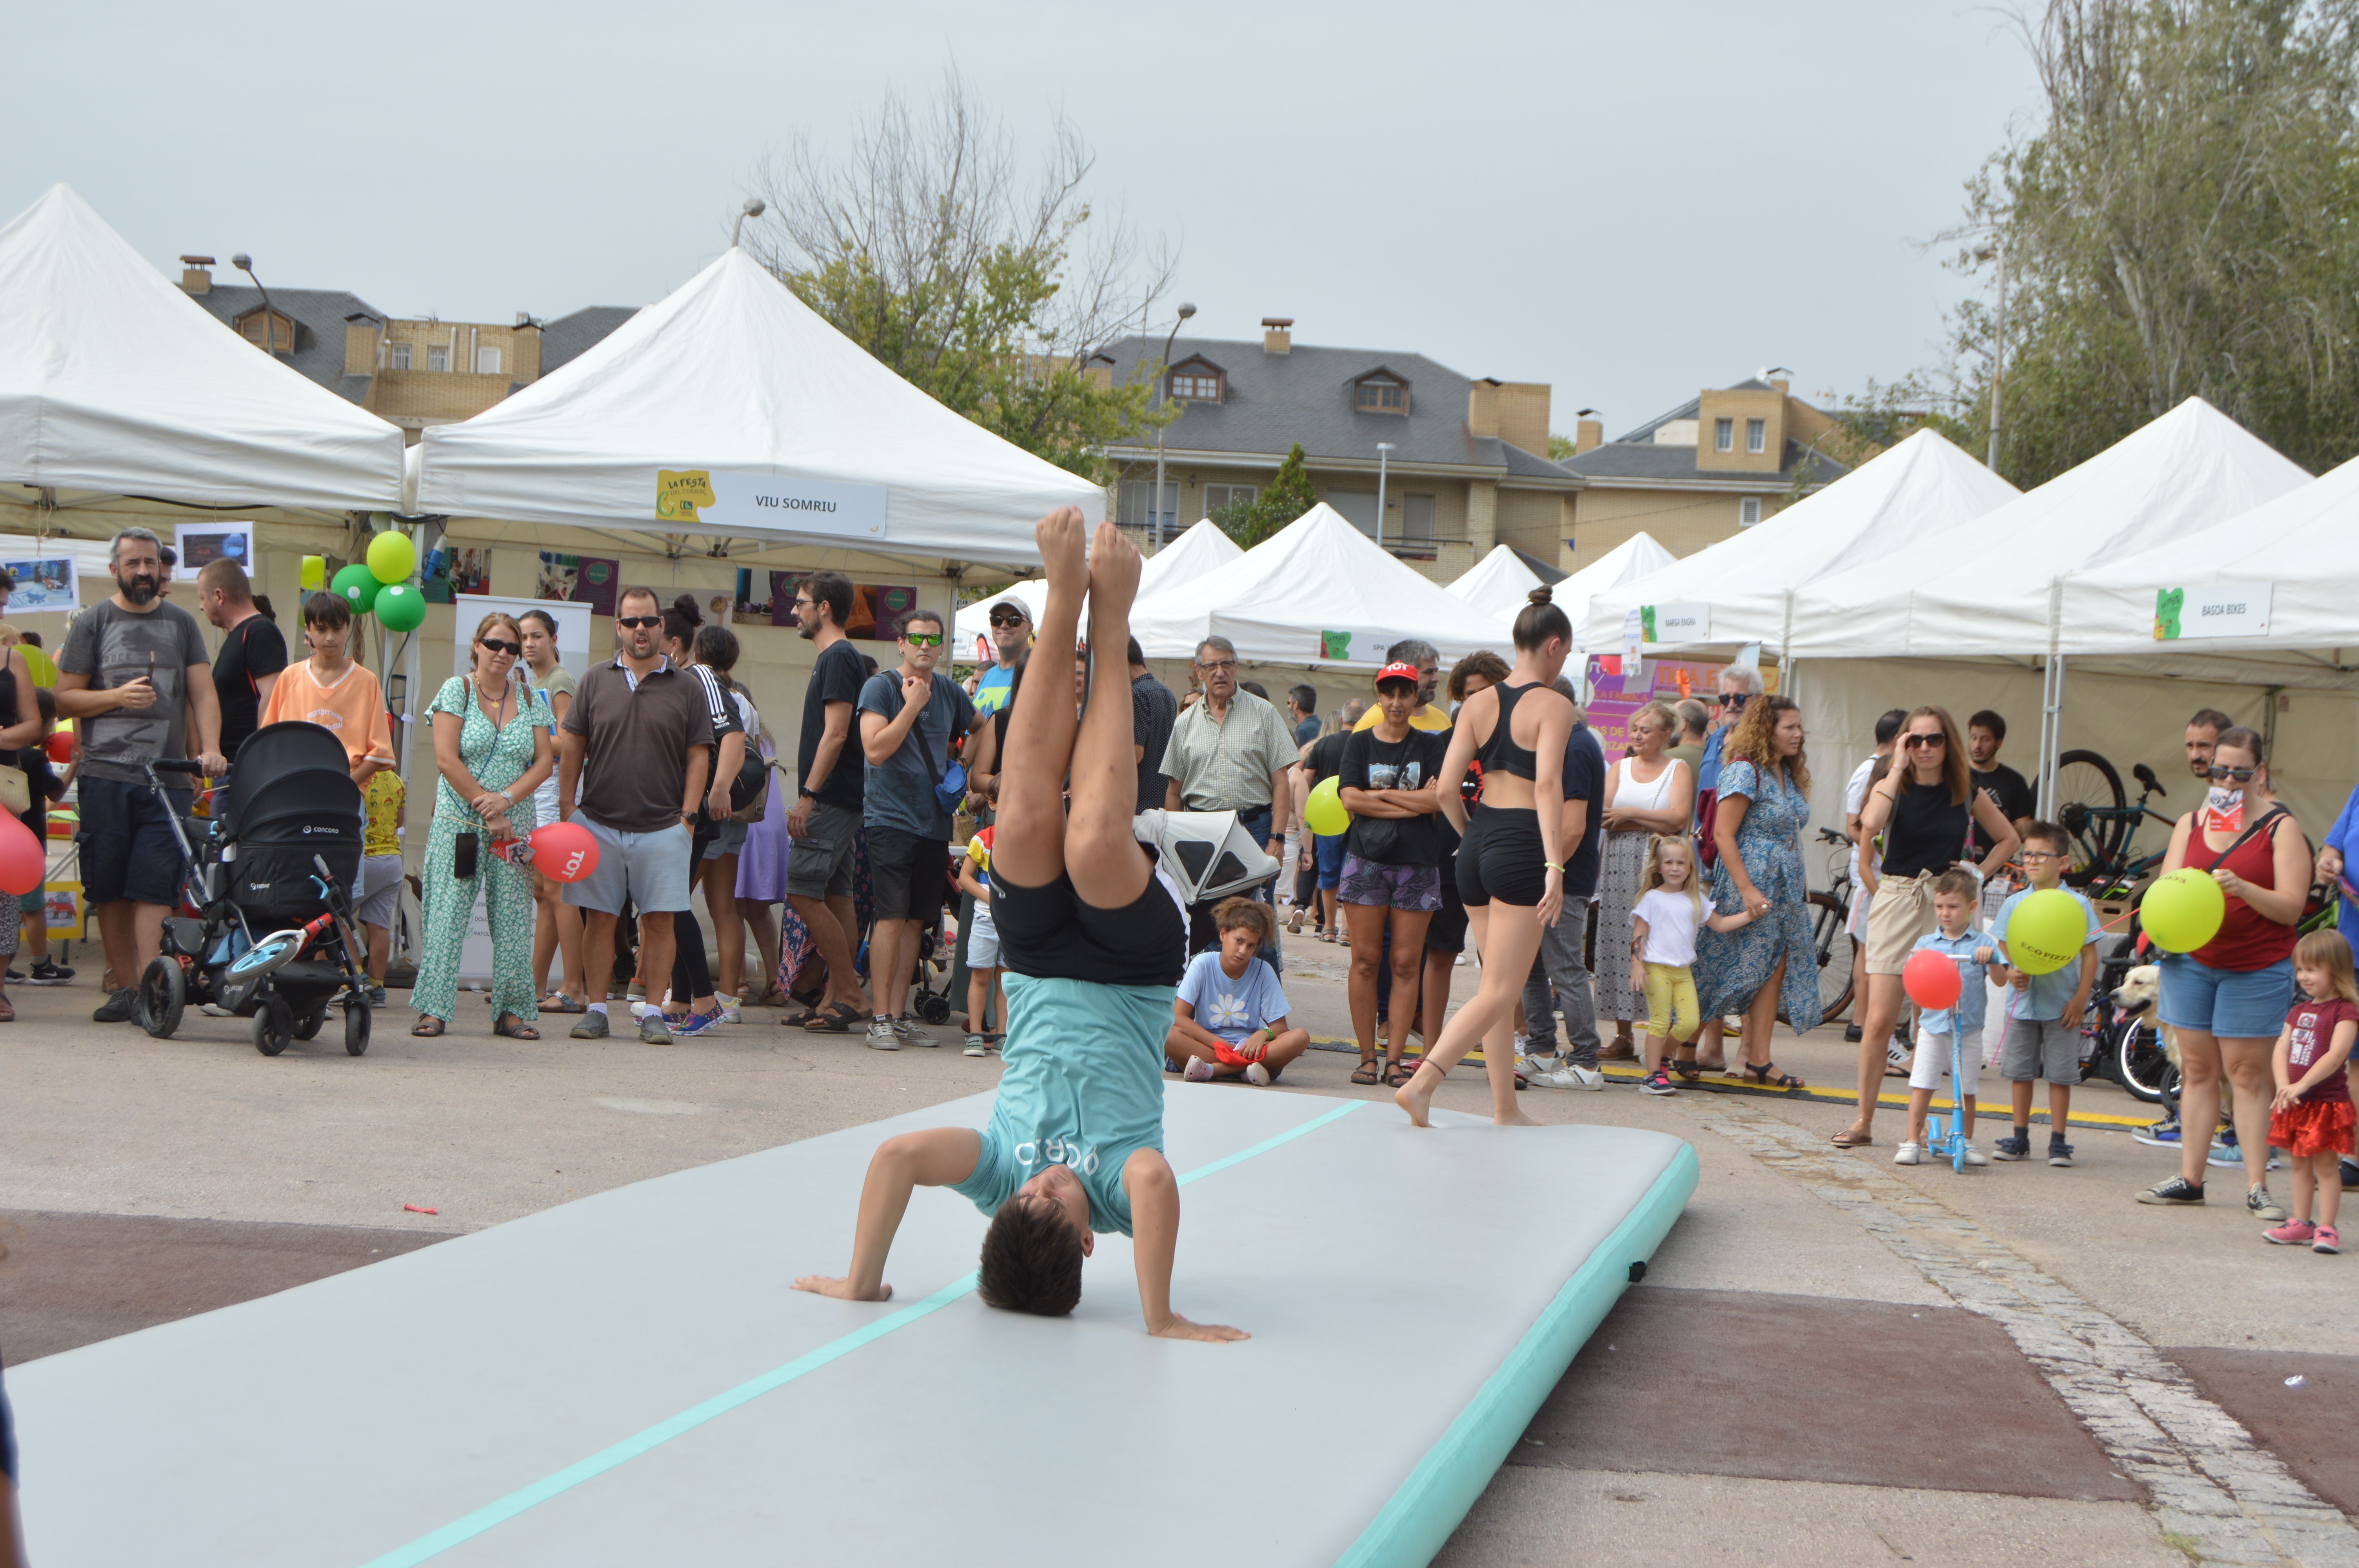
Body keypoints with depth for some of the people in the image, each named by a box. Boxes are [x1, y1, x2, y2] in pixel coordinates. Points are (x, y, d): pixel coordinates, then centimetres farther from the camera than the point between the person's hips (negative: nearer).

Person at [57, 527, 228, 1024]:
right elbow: (66, 698, 7)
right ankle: (124, 986, 10)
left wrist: (210, 749, -8)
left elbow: (202, 693, 8)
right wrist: (118, 696, -10)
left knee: (155, 885, -10)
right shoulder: (93, 623, 9)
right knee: (109, 889, 2)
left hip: (167, 776, 0)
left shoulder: (181, 623, 15)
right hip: (106, 773, 0)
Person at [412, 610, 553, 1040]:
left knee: (513, 919, 2)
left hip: (514, 825, 3)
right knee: (447, 915, -6)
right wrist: (486, 809, -11)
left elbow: (544, 761, 3)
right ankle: (434, 1009, -2)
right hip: (458, 823, -3)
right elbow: (447, 759, -8)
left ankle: (512, 1010, 7)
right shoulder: (457, 690, 0)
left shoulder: (530, 699, 11)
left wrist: (506, 800, -13)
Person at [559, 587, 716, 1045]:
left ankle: (652, 1013, 3)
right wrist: (567, 807, 3)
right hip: (598, 822, 1)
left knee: (660, 921, -3)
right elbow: (571, 747, 10)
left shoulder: (687, 687, 6)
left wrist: (688, 817, -2)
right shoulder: (595, 681, 9)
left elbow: (698, 756, 5)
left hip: (663, 827, -1)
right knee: (599, 919, 3)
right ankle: (597, 1010, 9)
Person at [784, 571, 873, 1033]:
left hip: (831, 799, -10)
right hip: (841, 801, 10)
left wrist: (808, 796, -20)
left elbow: (835, 734, -20)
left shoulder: (838, 658, -13)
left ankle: (849, 993, -8)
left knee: (803, 893, -11)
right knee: (836, 897, 8)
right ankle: (836, 1000, 10)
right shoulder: (835, 657, 19)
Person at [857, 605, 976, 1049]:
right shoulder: (881, 687, -4)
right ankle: (881, 1018, -6)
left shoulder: (949, 691, 12)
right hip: (891, 817, -5)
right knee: (891, 917, -10)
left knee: (915, 920, 7)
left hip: (935, 821, 5)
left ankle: (899, 1014, 12)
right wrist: (913, 705, -14)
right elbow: (875, 750, -15)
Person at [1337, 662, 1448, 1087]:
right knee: (1365, 960, -2)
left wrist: (1381, 795, -6)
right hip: (1367, 859, 0)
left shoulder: (1430, 746, 8)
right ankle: (1367, 1056, 4)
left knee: (1406, 963, -3)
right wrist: (1411, 803, -7)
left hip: (1417, 864, 0)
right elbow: (1351, 800, -4)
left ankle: (1394, 1059, 1)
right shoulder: (1359, 743, 9)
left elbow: (1439, 799, -7)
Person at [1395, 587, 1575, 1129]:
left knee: (1498, 986, 15)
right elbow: (1547, 785, -19)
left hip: (1477, 844, 7)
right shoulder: (1553, 706, -7)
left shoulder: (1478, 703, 9)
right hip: (1522, 846, -7)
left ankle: (1506, 1111, 19)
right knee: (1498, 993, -4)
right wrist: (1555, 865, -24)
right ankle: (1421, 1084, -18)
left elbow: (1447, 788, 3)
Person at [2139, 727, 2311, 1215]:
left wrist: (2243, 889, -26)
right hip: (2191, 960, 4)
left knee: (2247, 1072, -4)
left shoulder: (2281, 827, -3)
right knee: (2197, 1069, 5)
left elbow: (2291, 907, -10)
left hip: (2258, 969, -4)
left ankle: (2257, 1187, -1)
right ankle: (2190, 1178, 9)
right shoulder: (2191, 824, 9)